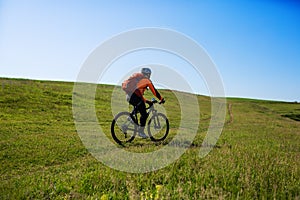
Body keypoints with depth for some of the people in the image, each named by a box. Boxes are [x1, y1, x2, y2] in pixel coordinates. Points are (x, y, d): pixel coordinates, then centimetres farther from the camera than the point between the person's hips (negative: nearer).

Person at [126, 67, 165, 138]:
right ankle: (141, 132, 6)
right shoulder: (147, 81, 7)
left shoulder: (139, 80, 30)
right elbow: (154, 91, 5)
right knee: (144, 115, 2)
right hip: (135, 98, -8)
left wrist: (147, 101, 35)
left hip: (130, 97, 8)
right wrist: (161, 99, 14)